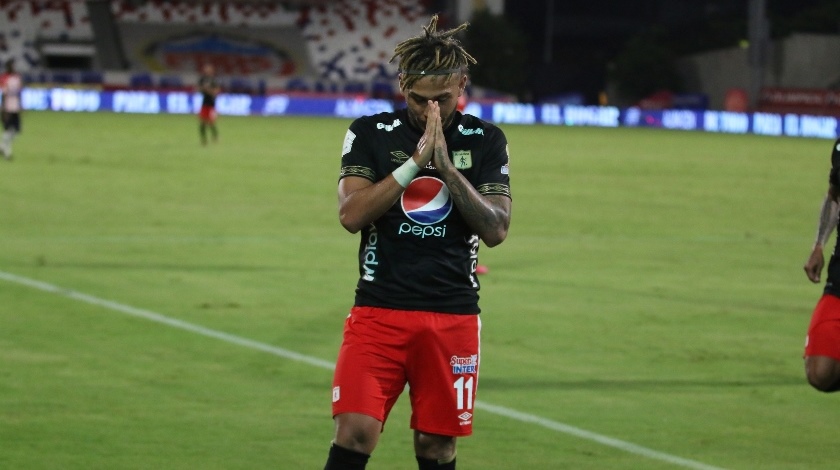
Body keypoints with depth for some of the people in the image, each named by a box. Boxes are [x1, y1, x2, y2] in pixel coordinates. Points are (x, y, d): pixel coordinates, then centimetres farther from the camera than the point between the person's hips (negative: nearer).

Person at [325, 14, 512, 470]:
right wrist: (415, 162, -17)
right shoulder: (370, 133, 1)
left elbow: (496, 230, -4)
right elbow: (351, 214, -11)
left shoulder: (485, 141, 5)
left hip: (453, 316, 2)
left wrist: (447, 167, -14)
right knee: (356, 429, -15)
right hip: (378, 311, -1)